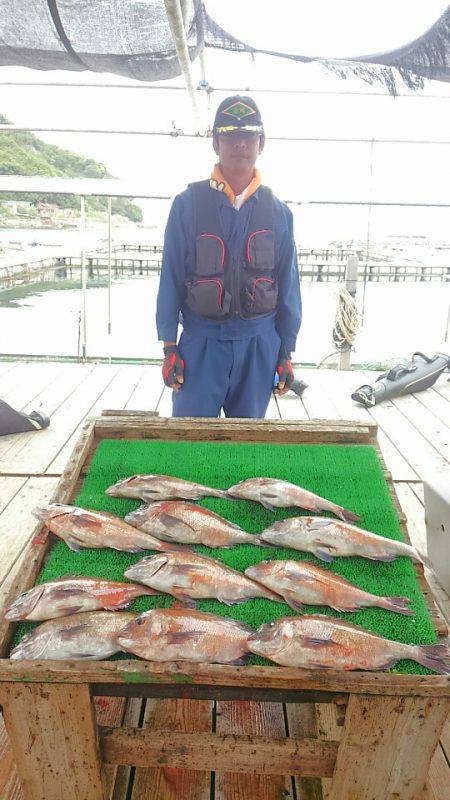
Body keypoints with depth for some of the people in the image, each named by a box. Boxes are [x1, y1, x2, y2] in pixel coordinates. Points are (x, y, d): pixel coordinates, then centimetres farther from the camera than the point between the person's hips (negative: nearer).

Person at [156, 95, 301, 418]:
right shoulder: (188, 204, 0)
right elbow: (170, 279, 1)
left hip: (259, 345, 2)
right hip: (200, 342, -2)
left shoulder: (278, 212, 6)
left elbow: (289, 286, 8)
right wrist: (169, 348, -2)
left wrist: (286, 354, 6)